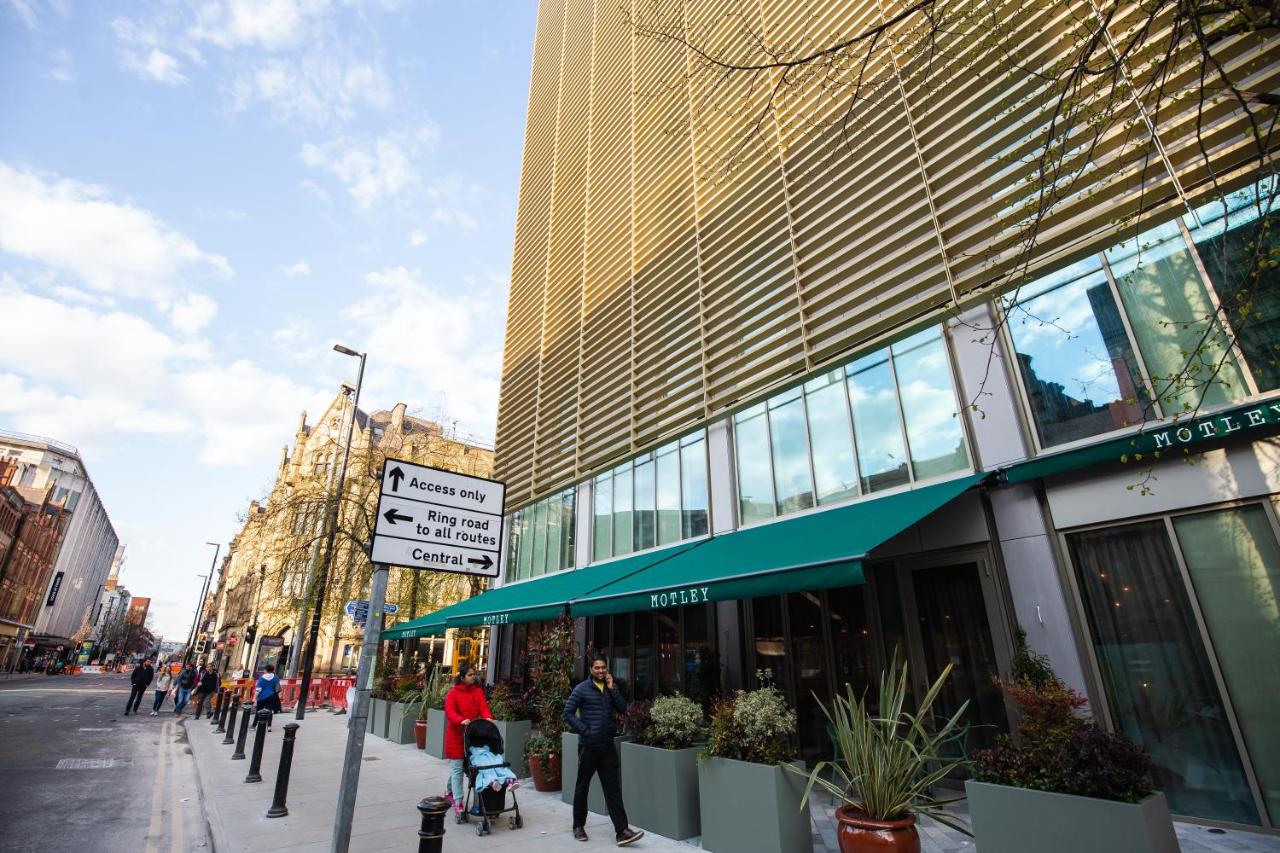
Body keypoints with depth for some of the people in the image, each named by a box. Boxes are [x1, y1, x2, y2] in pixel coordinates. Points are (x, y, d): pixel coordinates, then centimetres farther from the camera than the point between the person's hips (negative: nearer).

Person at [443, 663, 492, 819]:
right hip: (456, 734, -4)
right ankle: (458, 802, 5)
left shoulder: (478, 691, 3)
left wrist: (487, 717, -26)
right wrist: (461, 720, -38)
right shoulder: (453, 693, -11)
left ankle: (450, 792, 38)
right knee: (457, 768, -2)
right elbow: (449, 711, -21)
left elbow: (483, 707, -5)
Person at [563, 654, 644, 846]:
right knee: (582, 786, 11)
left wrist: (612, 689, -10)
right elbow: (568, 713, -9)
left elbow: (623, 709, -1)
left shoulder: (610, 688, 8)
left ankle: (621, 831, 3)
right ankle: (579, 826, 28)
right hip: (588, 745, -4)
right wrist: (584, 730, -14)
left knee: (613, 787, 2)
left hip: (607, 745, 4)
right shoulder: (582, 689, -7)